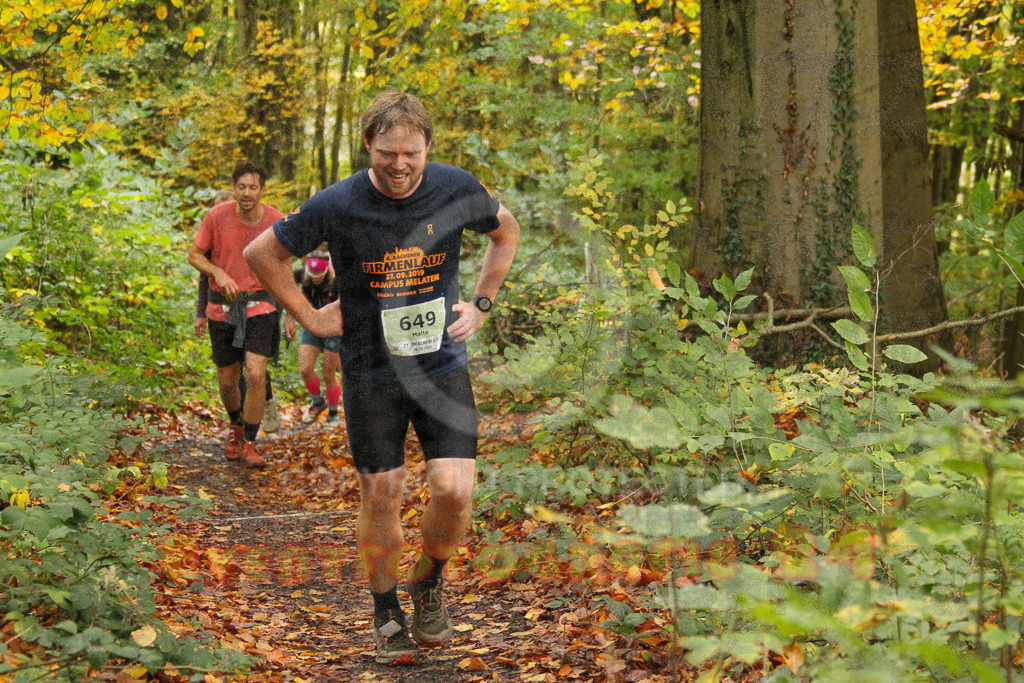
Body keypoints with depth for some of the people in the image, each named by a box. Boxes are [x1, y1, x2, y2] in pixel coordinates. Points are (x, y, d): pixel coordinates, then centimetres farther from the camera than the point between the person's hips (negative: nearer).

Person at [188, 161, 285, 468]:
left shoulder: (276, 221, -6)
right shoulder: (216, 217, -9)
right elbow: (194, 254, 1)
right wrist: (219, 273, -18)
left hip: (259, 306, -1)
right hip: (222, 307, 1)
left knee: (256, 375, -15)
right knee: (227, 381, 10)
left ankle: (250, 444, -1)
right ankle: (235, 426, 41)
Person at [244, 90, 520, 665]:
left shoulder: (456, 189, -7)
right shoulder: (338, 205, -12)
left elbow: (507, 231, 15)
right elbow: (262, 254, 3)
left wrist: (481, 305, 9)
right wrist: (308, 316, 1)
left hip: (444, 365, 1)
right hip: (371, 374, -1)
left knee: (454, 490, -11)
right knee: (382, 496, 3)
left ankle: (430, 580, 20)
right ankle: (386, 612, 25)